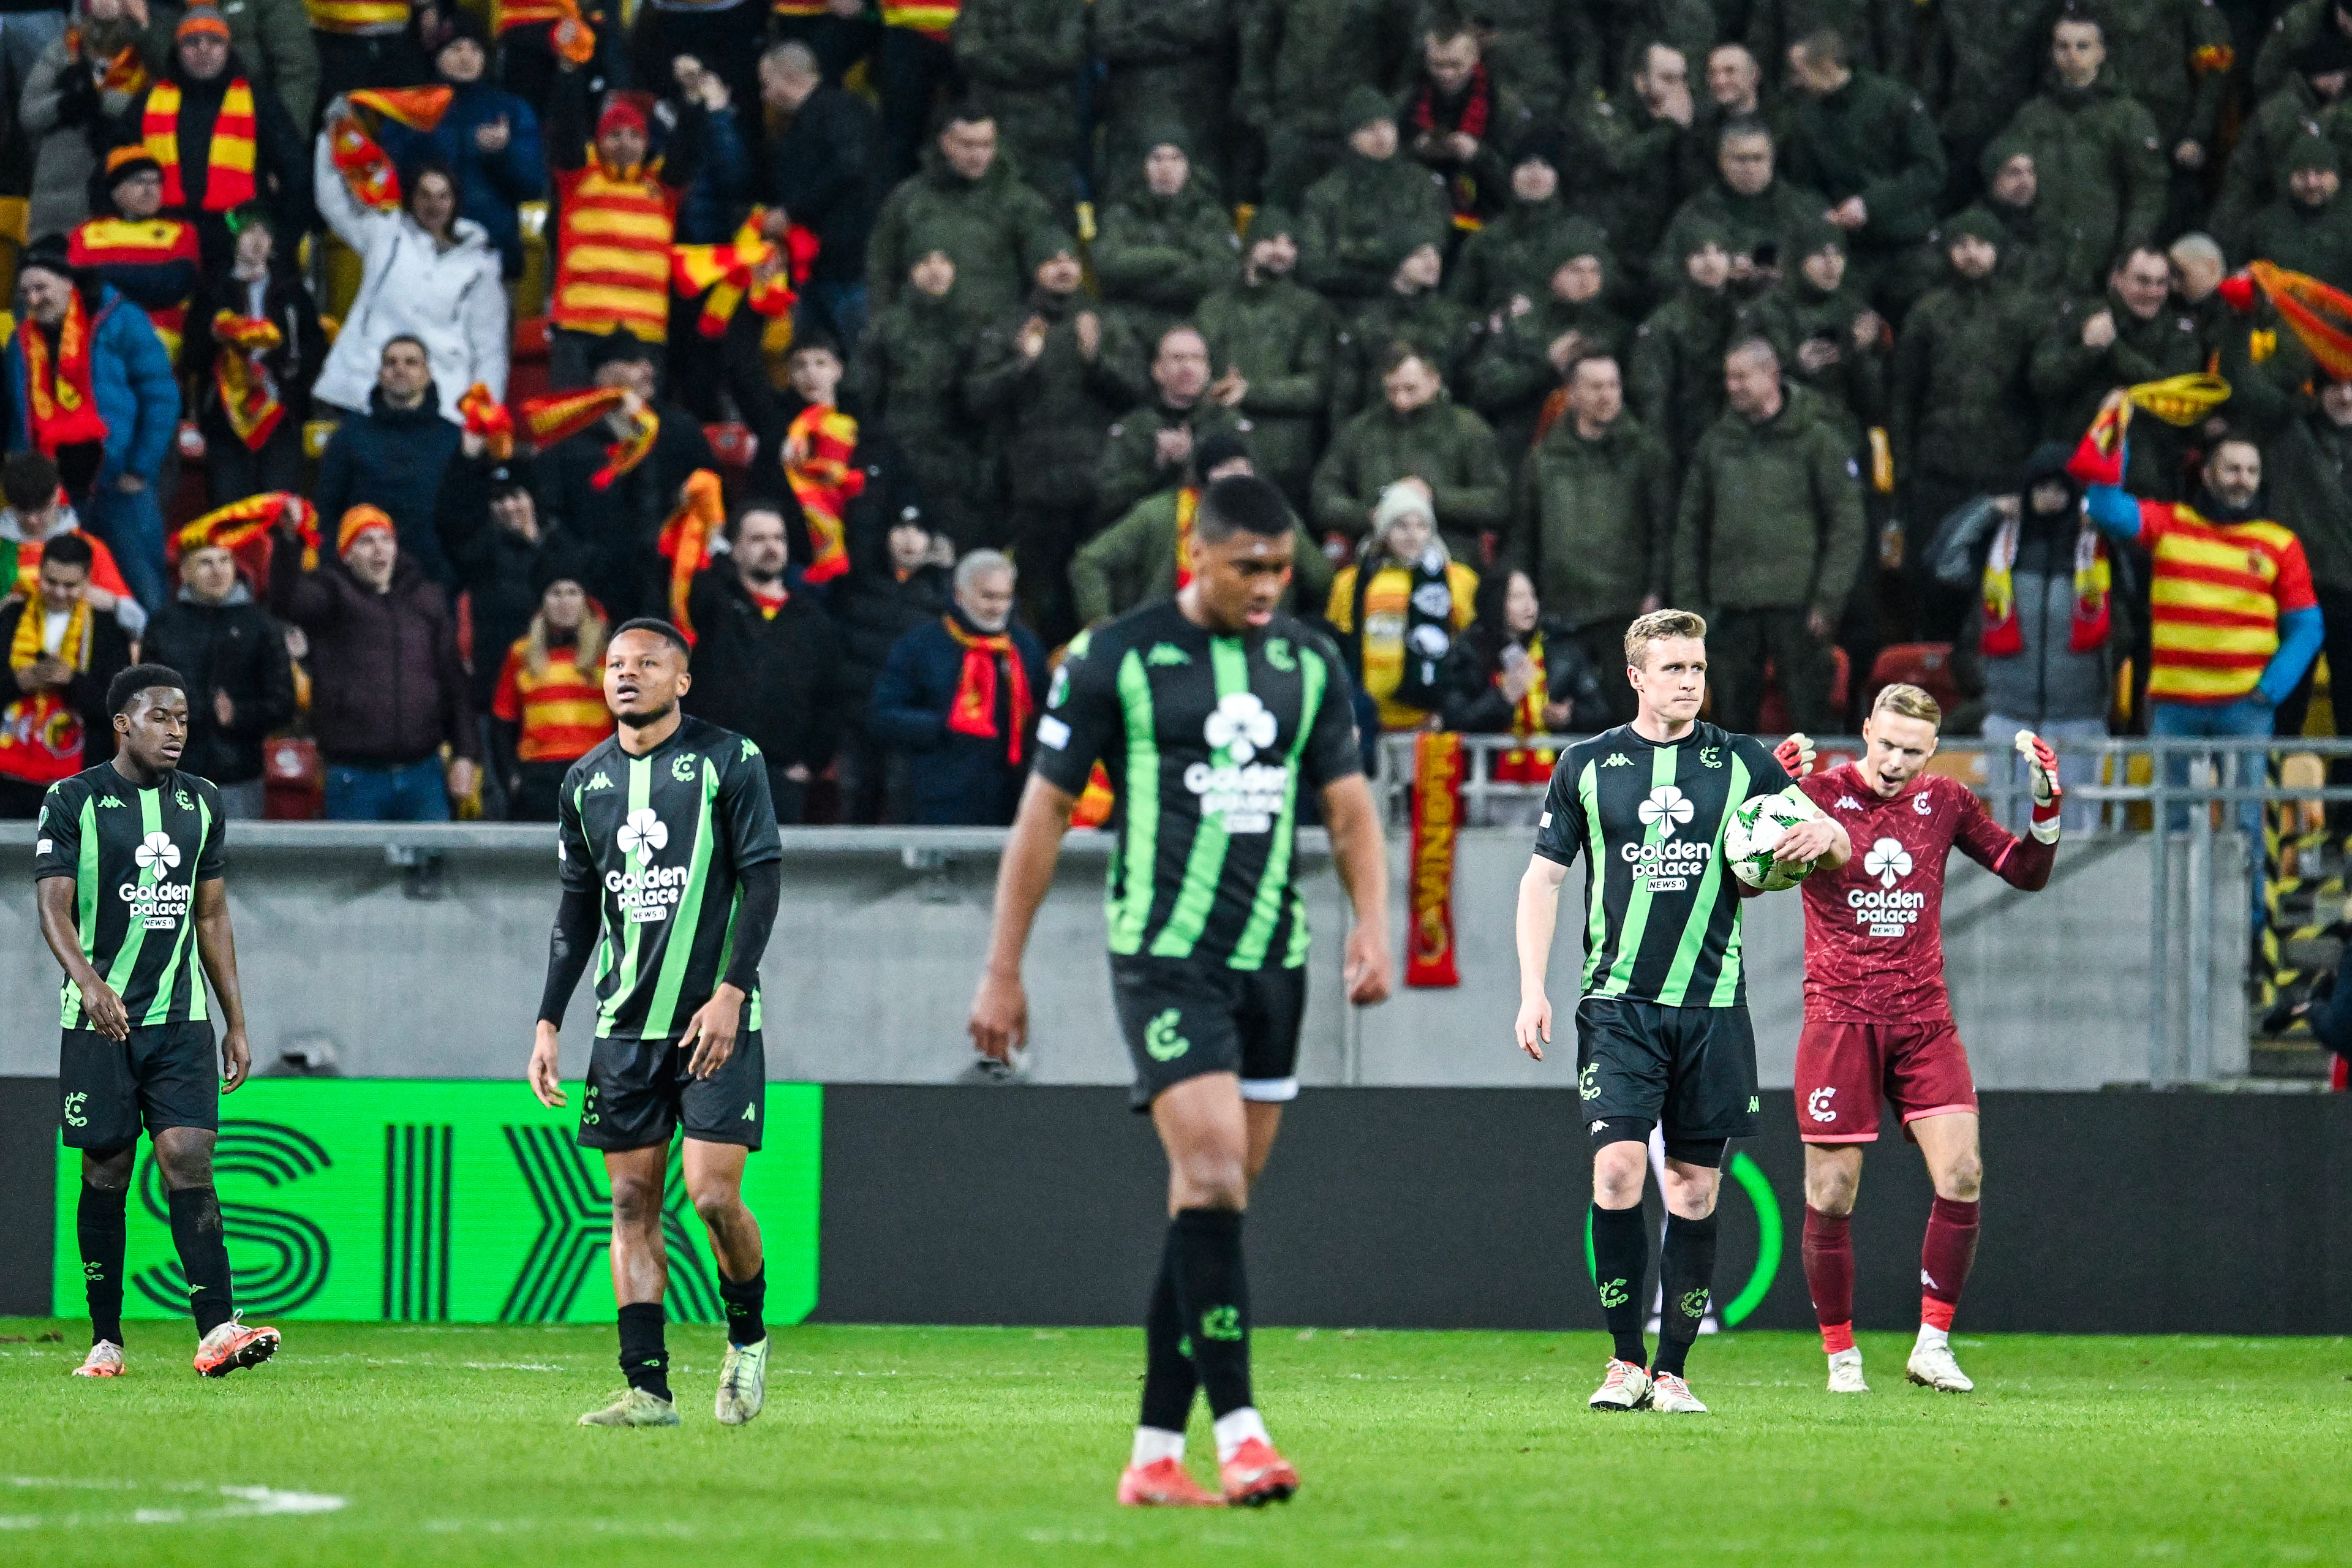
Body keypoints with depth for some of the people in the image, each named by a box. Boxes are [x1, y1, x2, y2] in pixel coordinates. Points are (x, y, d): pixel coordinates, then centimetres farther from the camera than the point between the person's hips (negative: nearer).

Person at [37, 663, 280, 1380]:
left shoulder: (202, 803, 11)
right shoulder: (74, 801, -2)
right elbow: (54, 908, -9)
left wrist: (236, 1023, 14)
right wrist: (89, 983, -27)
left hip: (182, 1018, 2)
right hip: (100, 1019, -2)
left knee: (189, 1160, -11)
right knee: (106, 1172, 3)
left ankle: (217, 1331, -21)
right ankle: (105, 1340, 11)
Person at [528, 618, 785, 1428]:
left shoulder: (729, 760, -3)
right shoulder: (586, 781, 11)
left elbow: (764, 878, -6)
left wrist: (730, 993, -15)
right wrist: (548, 1022, 12)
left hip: (716, 1020, -5)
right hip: (625, 1025, 5)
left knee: (713, 1194, -12)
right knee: (632, 1201, 0)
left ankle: (748, 1337, 14)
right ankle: (647, 1387, 0)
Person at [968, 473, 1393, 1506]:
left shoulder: (1310, 663, 10)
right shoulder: (1118, 658, -4)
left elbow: (1349, 808, 15)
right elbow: (1044, 812, 0)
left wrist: (1372, 926, -3)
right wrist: (1002, 971, -1)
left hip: (1273, 957, 5)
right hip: (1164, 952, -5)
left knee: (1212, 1199, 6)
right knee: (1213, 1180, -18)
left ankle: (1155, 1454, 10)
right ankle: (1238, 1432, -22)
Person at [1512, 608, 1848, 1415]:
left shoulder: (1742, 763, 7)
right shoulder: (1587, 766, 5)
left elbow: (1835, 847, 12)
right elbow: (1543, 876, 9)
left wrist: (1824, 834, -13)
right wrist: (1532, 990, 0)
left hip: (1712, 1005, 1)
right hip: (1618, 1004, -1)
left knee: (1694, 1189, 2)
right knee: (1618, 1170, -14)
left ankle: (1672, 1372, 9)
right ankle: (1624, 1362, -4)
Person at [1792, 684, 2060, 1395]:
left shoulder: (1945, 802, 7)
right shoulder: (1819, 794, -3)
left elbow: (2026, 872, 15)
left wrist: (2045, 806, -3)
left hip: (1924, 1017, 3)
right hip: (1840, 1017, -3)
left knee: (1960, 1171, -11)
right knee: (1832, 1192, -3)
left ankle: (1932, 1345, -3)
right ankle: (1840, 1354, 11)